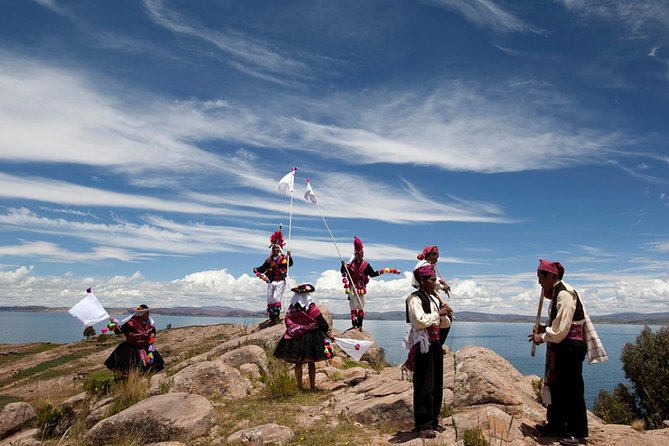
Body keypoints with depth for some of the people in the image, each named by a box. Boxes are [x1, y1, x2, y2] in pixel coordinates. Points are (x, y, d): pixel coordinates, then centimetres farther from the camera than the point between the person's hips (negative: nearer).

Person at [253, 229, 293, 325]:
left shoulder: (284, 258, 0)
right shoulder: (269, 260, 11)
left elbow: (290, 264, -14)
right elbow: (263, 268, 10)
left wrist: (289, 257, -32)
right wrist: (257, 270, -9)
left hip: (280, 282, -5)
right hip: (270, 282, 5)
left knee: (276, 298, -15)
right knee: (270, 300, 6)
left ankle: (276, 316, -12)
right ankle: (272, 317, 14)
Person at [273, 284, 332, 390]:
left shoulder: (291, 308, -1)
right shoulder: (311, 307, -10)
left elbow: (287, 322, 4)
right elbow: (321, 321, -5)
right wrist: (326, 331, 10)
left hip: (295, 338, 3)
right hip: (311, 337, -2)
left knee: (298, 363, 10)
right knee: (311, 363, 8)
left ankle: (299, 385, 13)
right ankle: (312, 385, 13)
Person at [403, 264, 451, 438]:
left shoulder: (433, 298, 15)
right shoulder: (415, 298, -10)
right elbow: (421, 321, -23)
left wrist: (443, 314, 5)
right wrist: (438, 313, -12)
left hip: (435, 343, 8)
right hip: (423, 345, -8)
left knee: (436, 384, 13)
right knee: (424, 385, -4)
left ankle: (433, 421, 26)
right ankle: (423, 425, 7)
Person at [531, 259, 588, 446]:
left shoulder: (564, 294, -19)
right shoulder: (557, 292, 11)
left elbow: (561, 329, -22)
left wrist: (543, 337, -11)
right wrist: (545, 329, 4)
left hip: (570, 347, -10)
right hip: (561, 347, 10)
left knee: (572, 389, 2)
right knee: (556, 386, 16)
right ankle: (555, 425, 28)